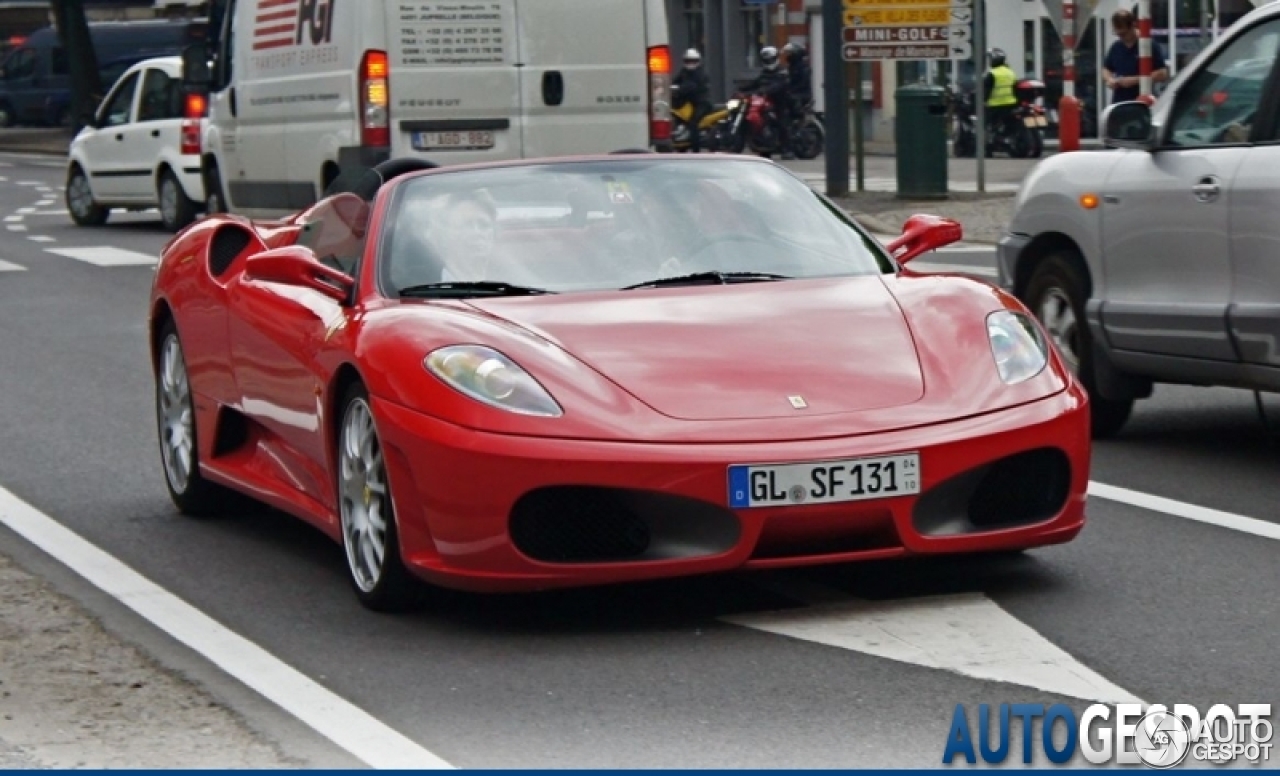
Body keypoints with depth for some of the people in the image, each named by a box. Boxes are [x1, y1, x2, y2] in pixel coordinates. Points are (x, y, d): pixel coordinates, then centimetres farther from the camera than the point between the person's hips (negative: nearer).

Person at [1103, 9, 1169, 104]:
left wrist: (1135, 80, -17)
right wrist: (1109, 79, -1)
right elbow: (1106, 69, 23)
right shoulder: (1116, 47, 11)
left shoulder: (1150, 46, -5)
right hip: (1118, 103, 5)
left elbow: (1162, 74, -10)